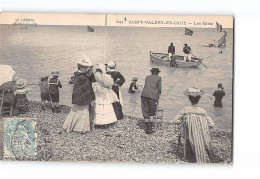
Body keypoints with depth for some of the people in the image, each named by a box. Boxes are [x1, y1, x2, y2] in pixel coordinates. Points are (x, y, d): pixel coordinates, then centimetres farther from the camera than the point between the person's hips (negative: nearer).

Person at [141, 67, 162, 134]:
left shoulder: (147, 77, 24)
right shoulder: (159, 78, 14)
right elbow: (159, 89, 9)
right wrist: (158, 98, 19)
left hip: (144, 95, 3)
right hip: (152, 96, -3)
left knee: (145, 112, 10)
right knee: (152, 113, 10)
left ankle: (147, 129, 13)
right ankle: (150, 129, 4)